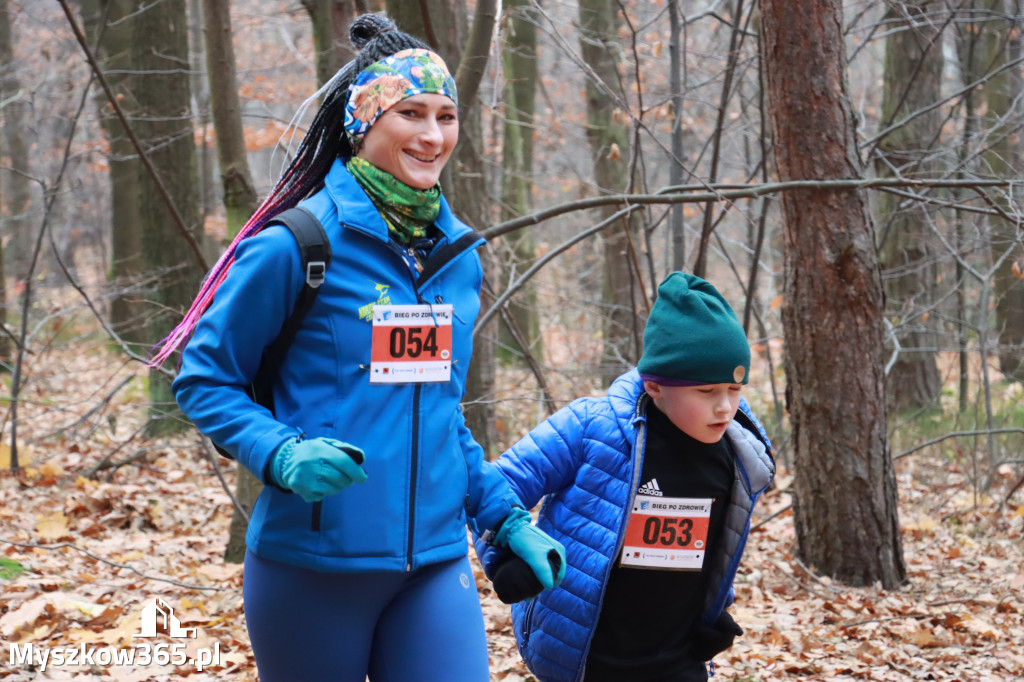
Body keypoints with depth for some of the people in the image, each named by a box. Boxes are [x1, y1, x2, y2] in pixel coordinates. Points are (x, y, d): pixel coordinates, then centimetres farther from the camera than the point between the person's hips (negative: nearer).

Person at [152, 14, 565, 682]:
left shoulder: (460, 258, 9)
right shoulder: (298, 245, -9)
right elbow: (203, 380, -4)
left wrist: (506, 517, 13)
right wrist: (285, 455, -20)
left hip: (435, 563, 5)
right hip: (312, 567, -4)